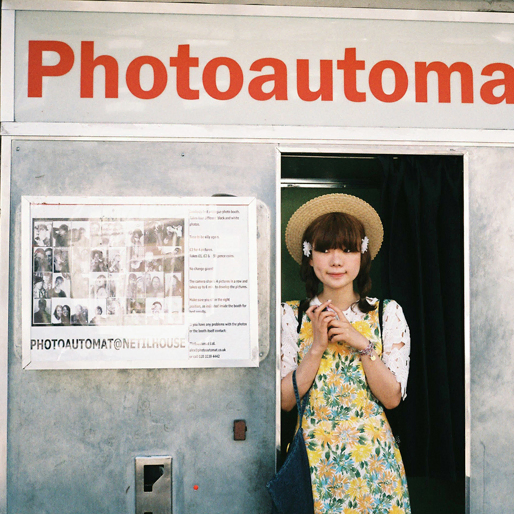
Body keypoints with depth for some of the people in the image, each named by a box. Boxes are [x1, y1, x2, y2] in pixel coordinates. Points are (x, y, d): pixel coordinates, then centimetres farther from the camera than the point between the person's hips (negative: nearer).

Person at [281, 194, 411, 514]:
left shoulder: (388, 313, -1)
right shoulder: (291, 316, -2)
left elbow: (392, 398, -6)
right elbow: (285, 401, -6)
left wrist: (361, 342, -17)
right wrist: (318, 346, -16)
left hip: (372, 452, 1)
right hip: (313, 452, 0)